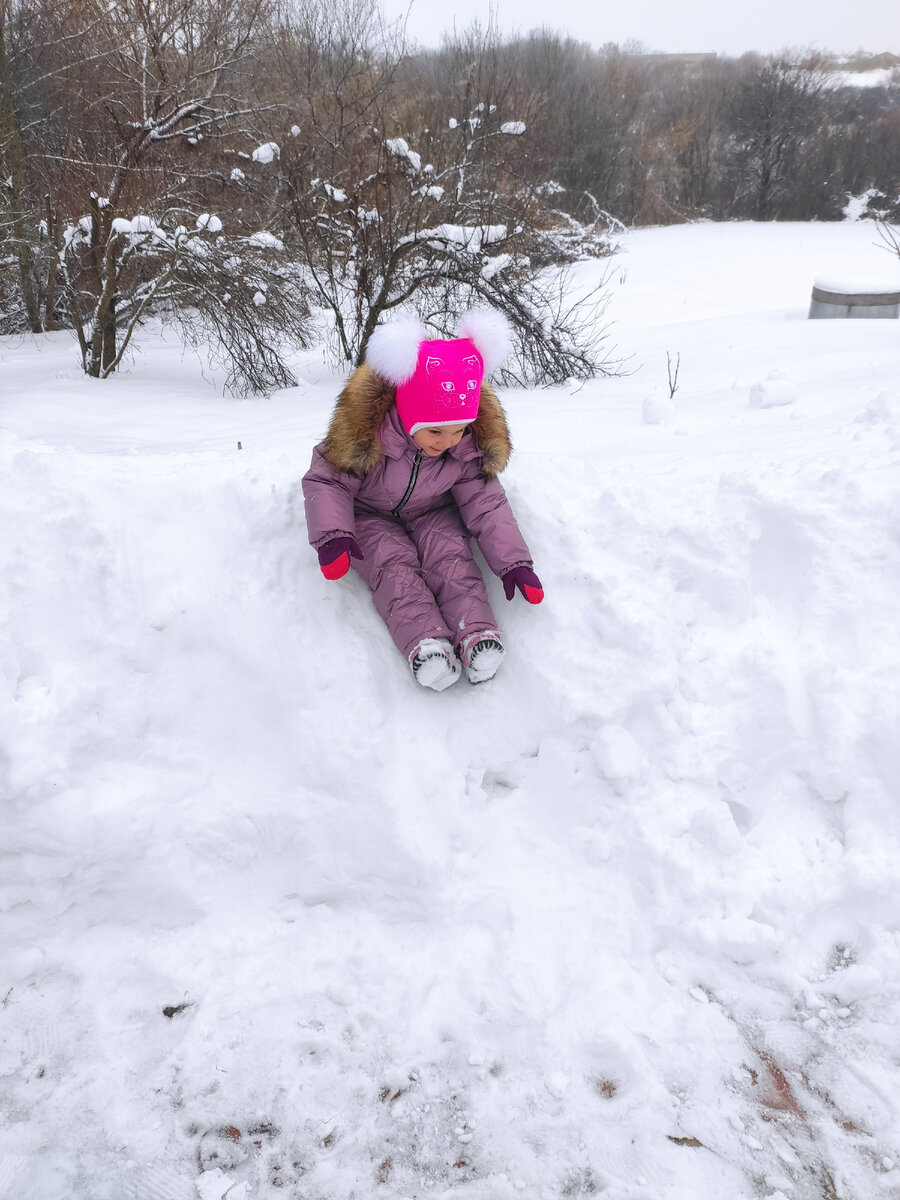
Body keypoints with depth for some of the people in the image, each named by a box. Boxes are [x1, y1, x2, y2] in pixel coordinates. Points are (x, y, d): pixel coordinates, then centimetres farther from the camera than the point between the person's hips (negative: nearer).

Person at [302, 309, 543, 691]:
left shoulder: (472, 444, -18)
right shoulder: (365, 429, -29)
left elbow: (484, 501, -12)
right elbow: (326, 481, -21)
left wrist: (513, 561, -20)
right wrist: (331, 536, -39)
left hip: (432, 512, 2)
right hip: (370, 514, -2)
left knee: (449, 554, -25)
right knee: (393, 561, -27)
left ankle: (477, 633, -36)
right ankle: (425, 644, -42)